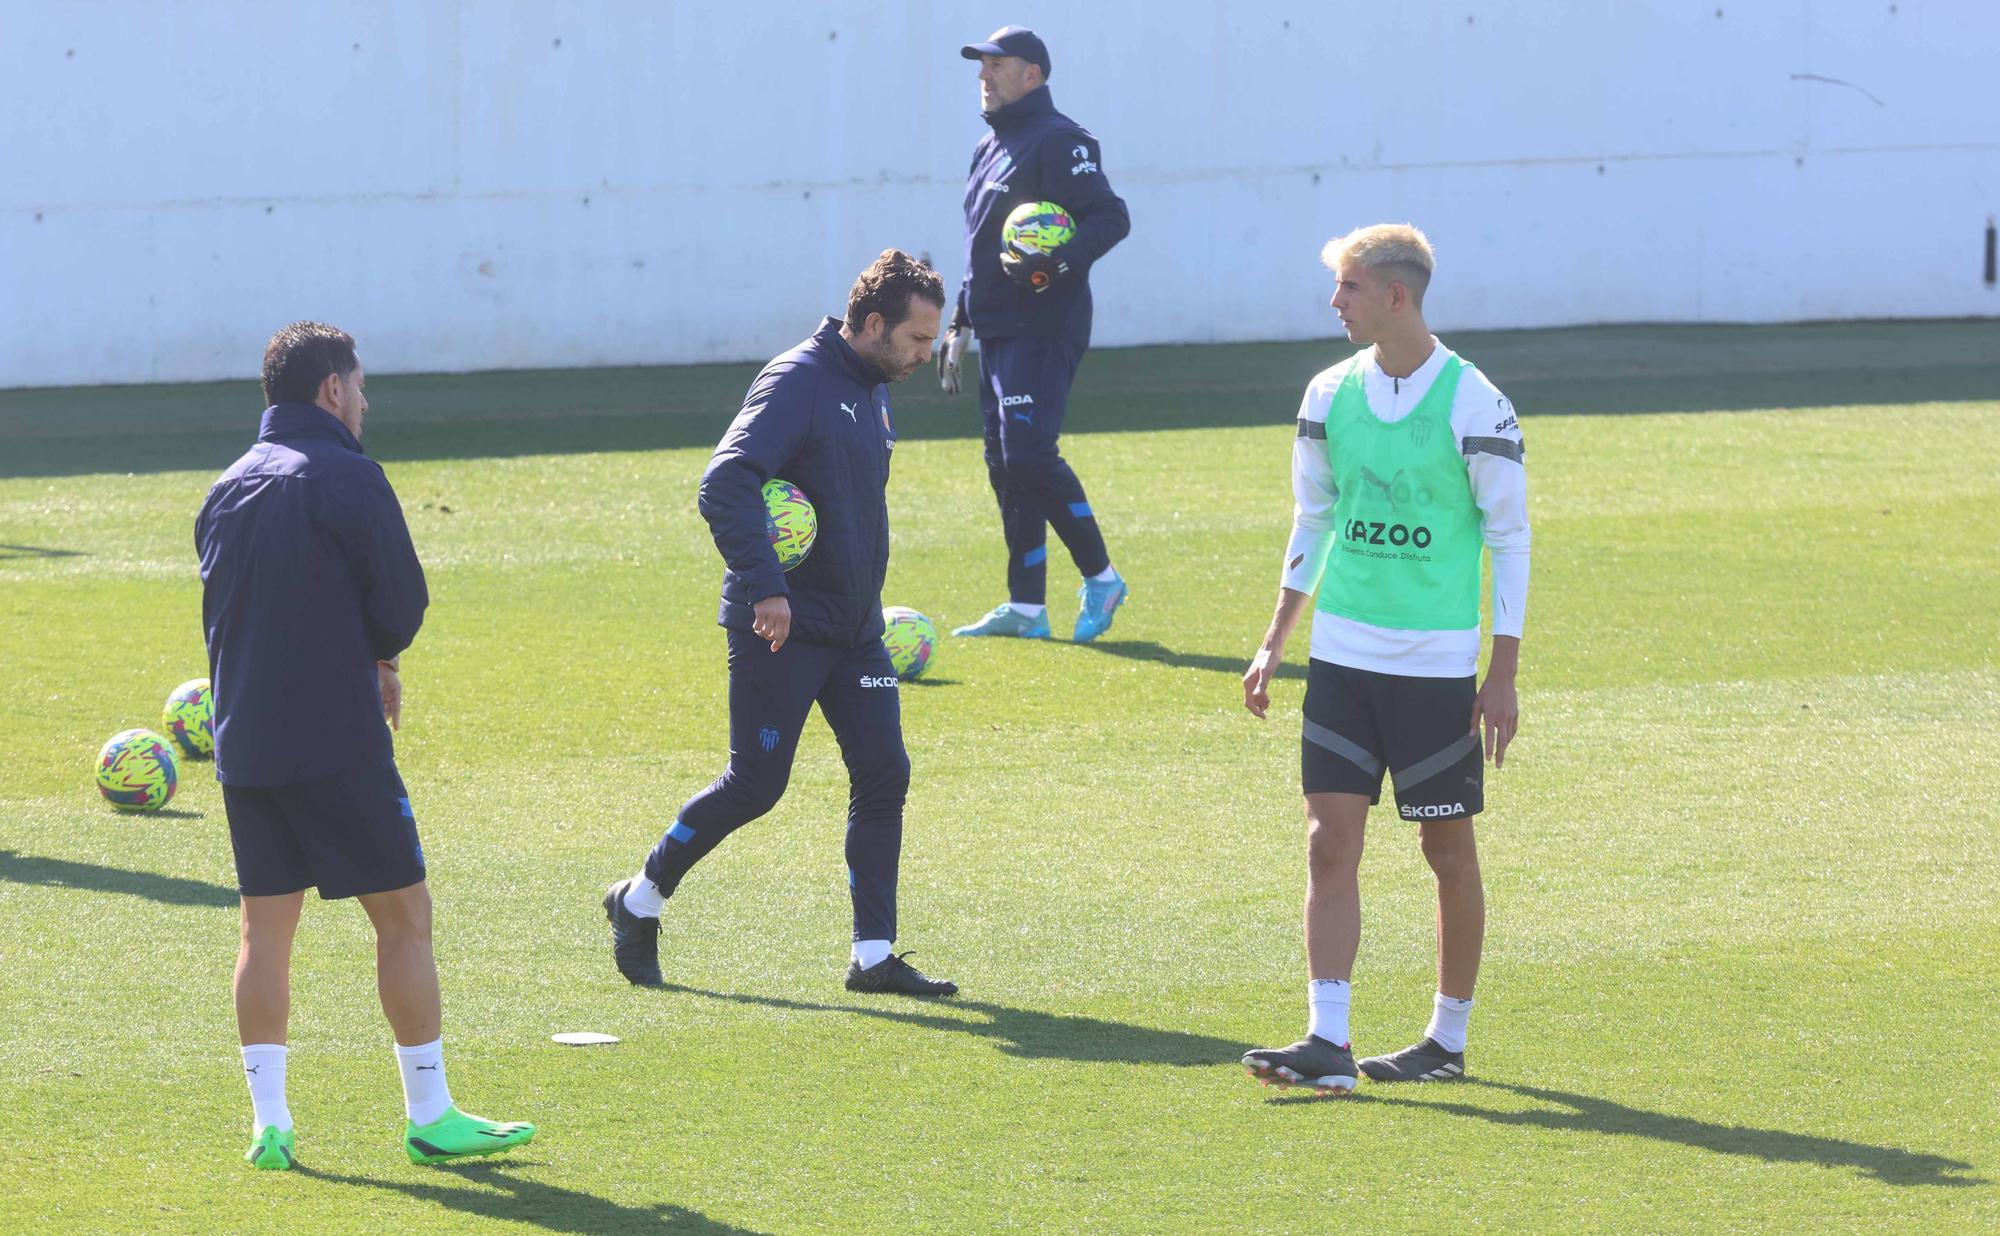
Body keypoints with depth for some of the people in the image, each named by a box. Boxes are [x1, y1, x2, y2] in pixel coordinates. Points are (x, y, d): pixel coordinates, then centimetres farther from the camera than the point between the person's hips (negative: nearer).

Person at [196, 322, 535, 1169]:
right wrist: (380, 658, 13)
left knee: (266, 925, 9)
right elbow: (402, 605, -10)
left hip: (244, 742, 7)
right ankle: (430, 1116, 3)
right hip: (337, 742, -7)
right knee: (403, 916, 1)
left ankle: (268, 1122, 5)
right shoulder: (347, 477, -9)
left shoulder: (228, 489, 13)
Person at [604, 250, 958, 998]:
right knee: (756, 784, -3)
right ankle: (640, 900, 17)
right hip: (781, 629, -8)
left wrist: (865, 605, 17)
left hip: (853, 629, 8)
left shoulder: (872, 391, 13)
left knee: (883, 774, 0)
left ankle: (873, 956, 3)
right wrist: (765, 587, -30)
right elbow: (725, 487, -25)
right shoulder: (798, 381, -15)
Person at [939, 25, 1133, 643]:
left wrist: (1057, 262, -32)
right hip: (997, 331, 10)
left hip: (1043, 331, -10)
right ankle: (1025, 608, 12)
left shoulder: (1057, 141, -10)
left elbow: (1112, 216, -19)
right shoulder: (989, 149, 20)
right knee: (1005, 466, 8)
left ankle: (1100, 578, -5)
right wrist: (961, 323, 24)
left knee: (1029, 455, -17)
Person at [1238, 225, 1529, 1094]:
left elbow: (1510, 538, -5)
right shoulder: (1330, 395, 5)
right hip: (1342, 654, 4)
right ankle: (1327, 1043, -7)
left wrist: (1504, 673, -8)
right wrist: (1274, 642, 13)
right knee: (1330, 841, -4)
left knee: (1448, 847, 5)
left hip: (1437, 663, -4)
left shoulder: (1474, 405, -9)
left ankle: (1450, 1038, 17)